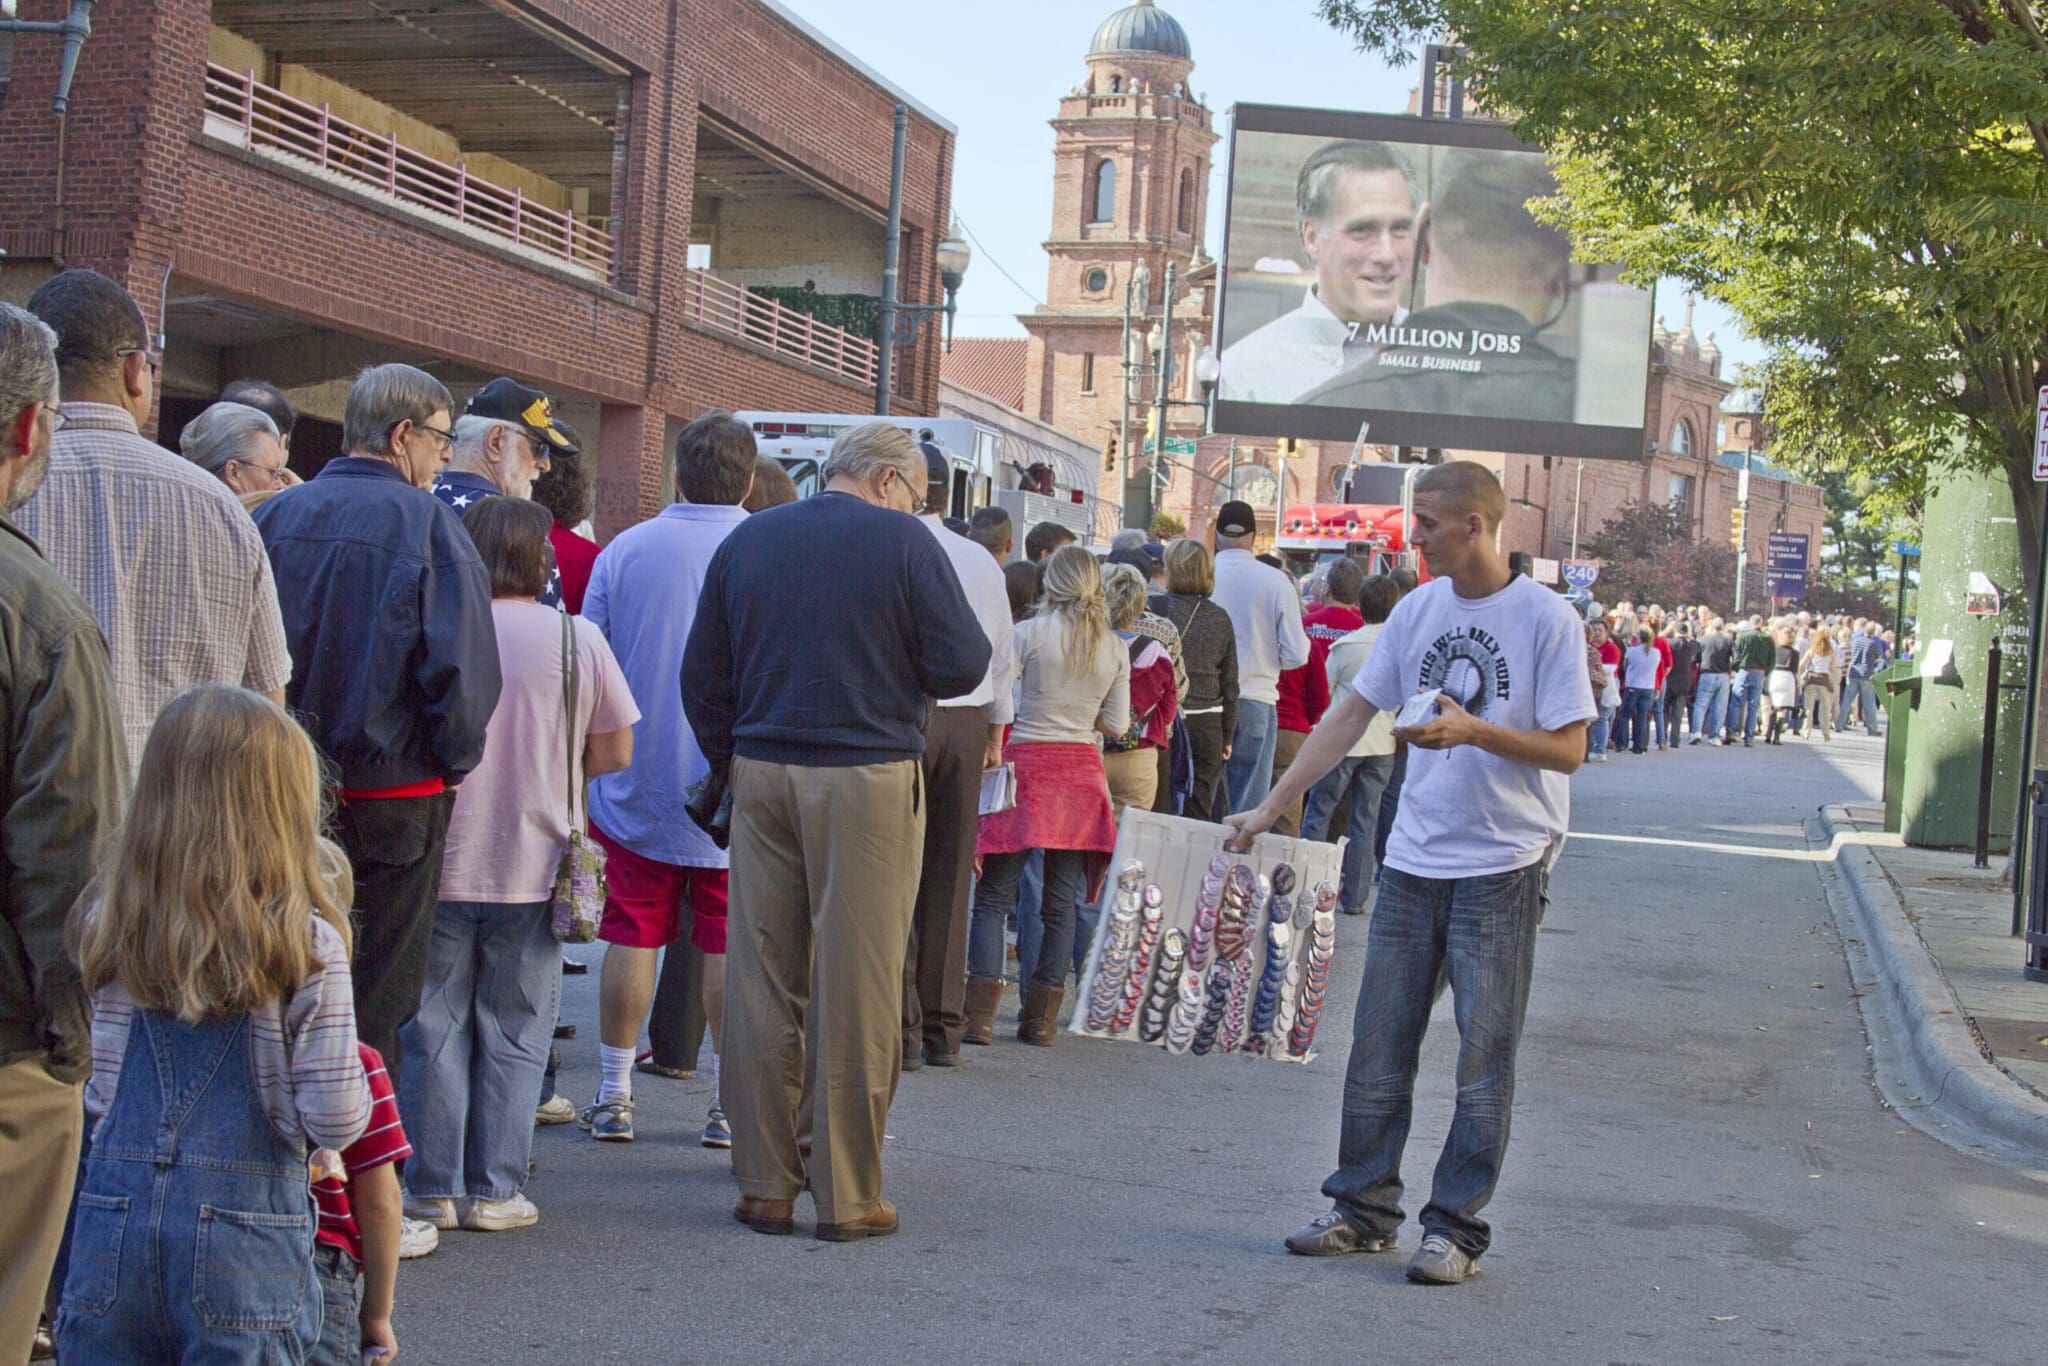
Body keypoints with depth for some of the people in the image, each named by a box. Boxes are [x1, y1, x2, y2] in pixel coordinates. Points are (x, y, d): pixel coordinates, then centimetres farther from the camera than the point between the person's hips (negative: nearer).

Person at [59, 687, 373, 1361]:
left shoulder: (108, 932, 0)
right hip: (245, 1240, -3)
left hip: (112, 1221, 3)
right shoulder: (307, 948, -11)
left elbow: (100, 1095, 8)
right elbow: (337, 1119, -11)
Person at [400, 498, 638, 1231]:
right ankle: (494, 1191, 10)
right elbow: (614, 753, 1)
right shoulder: (577, 638, -3)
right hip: (532, 869, 0)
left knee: (433, 1029, 9)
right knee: (513, 1034, 9)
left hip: (440, 864, 0)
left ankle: (433, 1189, 11)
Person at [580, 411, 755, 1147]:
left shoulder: (626, 549, -2)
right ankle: (729, 1104, 9)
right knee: (729, 947, 5)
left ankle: (614, 1097, 13)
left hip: (638, 784, 1)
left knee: (633, 939, 8)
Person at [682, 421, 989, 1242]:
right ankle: (848, 1196, 4)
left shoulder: (745, 542, 11)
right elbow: (962, 667, -5)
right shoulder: (902, 541, -4)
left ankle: (764, 1184, 11)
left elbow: (701, 677, 11)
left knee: (762, 982, 8)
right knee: (855, 987, 0)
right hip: (868, 780, -4)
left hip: (762, 775, 4)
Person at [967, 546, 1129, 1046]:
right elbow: (1116, 724, 8)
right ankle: (1041, 1018, 10)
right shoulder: (1115, 648, 4)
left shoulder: (1028, 634, -6)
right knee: (1061, 901, 8)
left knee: (994, 896, 2)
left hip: (1027, 765, -3)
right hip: (1082, 771, 3)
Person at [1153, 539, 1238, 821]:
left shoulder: (1159, 607, -8)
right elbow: (1230, 684, 9)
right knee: (1198, 816, 8)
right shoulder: (1220, 618, 5)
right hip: (1207, 728, 3)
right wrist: (1227, 735, 17)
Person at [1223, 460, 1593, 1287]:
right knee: (1378, 1046, 9)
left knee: (1483, 1057, 0)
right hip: (1413, 856, 5)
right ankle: (1363, 1209, 20)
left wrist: (1472, 731, -25)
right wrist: (1270, 807, 7)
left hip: (1503, 864, -5)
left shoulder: (1546, 619, -10)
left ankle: (1456, 1227, 8)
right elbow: (1351, 714, 10)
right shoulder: (1418, 608, 6)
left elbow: (1568, 749, -11)